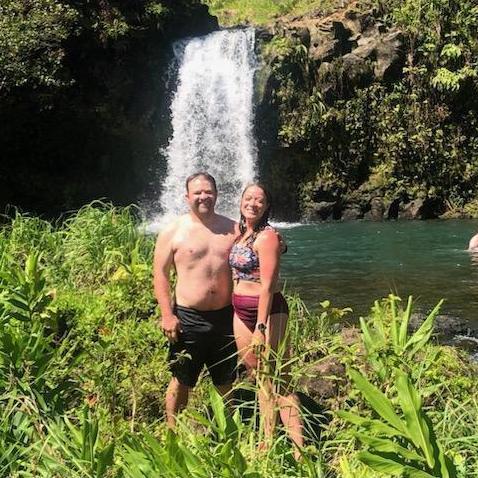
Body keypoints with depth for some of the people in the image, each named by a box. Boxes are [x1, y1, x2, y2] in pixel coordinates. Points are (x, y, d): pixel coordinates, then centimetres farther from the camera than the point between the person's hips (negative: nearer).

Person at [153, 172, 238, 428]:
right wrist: (167, 315, -12)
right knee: (181, 381, 6)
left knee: (227, 382, 14)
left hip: (226, 316, 3)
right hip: (188, 318, -3)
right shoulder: (173, 232, -3)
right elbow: (160, 273, -5)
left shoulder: (232, 229, 7)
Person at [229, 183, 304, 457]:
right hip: (241, 312, 8)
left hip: (267, 310, -8)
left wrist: (260, 327, -23)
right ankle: (268, 442, 25)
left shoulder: (267, 236, -13)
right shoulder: (239, 232, 11)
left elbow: (268, 285, -19)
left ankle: (299, 452, -5)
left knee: (278, 382, -8)